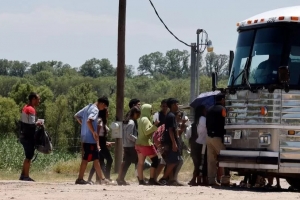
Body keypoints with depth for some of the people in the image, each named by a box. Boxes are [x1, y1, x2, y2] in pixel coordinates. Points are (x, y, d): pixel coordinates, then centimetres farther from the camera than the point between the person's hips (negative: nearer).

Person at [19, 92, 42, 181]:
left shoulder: (25, 108, 13)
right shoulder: (31, 109, -16)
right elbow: (31, 125, -25)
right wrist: (37, 123, -7)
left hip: (23, 135, 10)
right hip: (28, 137, -10)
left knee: (28, 156, 17)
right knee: (29, 156, -2)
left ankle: (23, 175, 21)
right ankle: (26, 176, 0)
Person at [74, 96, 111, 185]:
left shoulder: (88, 107, 14)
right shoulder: (95, 110, -14)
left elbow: (76, 116, 20)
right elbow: (89, 121, -29)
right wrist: (94, 132, -20)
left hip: (85, 137, 9)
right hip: (90, 139, -9)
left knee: (96, 159, 12)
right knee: (86, 159, -4)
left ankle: (102, 179, 15)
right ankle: (80, 179, -1)